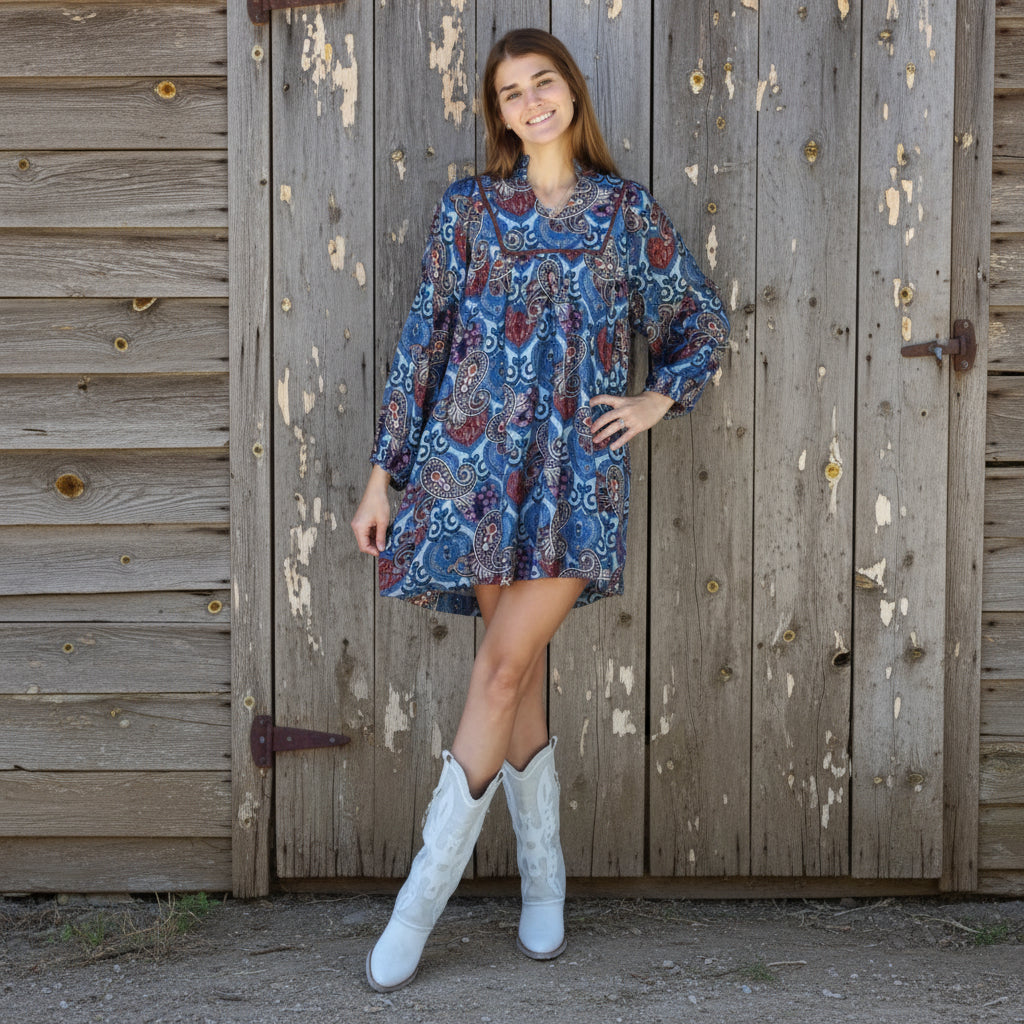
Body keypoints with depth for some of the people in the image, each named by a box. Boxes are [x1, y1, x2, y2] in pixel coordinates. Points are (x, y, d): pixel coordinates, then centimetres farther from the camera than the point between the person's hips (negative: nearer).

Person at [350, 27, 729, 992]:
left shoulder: (628, 210, 10)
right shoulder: (466, 208, 9)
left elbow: (701, 315, 20)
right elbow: (422, 340, 7)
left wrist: (658, 399, 4)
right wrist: (383, 471, 4)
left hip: (578, 466, -1)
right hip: (474, 457, 1)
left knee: (503, 667, -9)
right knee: (519, 671, 4)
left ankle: (422, 898, -2)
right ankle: (543, 883, 18)